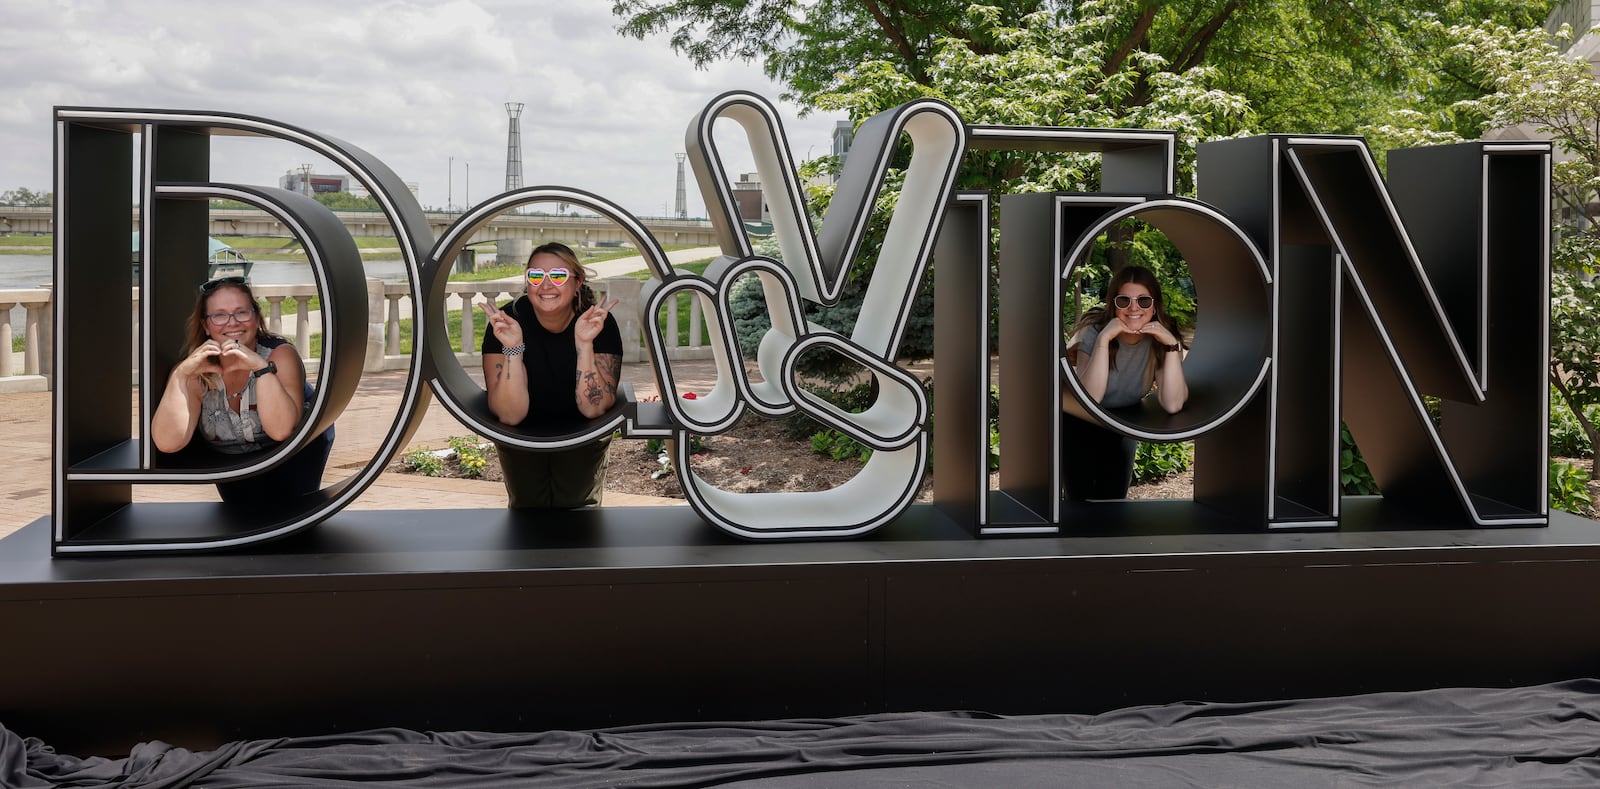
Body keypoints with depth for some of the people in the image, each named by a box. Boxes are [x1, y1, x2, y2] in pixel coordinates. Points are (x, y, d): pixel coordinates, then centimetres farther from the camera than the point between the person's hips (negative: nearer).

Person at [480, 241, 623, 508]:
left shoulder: (601, 323, -21)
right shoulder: (508, 321, -22)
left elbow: (593, 409, -26)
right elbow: (510, 415, -27)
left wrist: (584, 344, -38)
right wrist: (513, 348, -39)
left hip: (582, 434, 0)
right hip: (522, 433, 0)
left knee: (575, 504, -12)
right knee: (528, 504, -8)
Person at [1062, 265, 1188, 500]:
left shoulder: (1161, 337, -19)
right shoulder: (1094, 330, -25)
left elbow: (1172, 405, -30)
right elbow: (1090, 397, -37)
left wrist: (1172, 346, -36)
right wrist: (1104, 339, -43)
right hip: (1077, 420, -3)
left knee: (1113, 496, 6)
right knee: (1081, 496, -6)